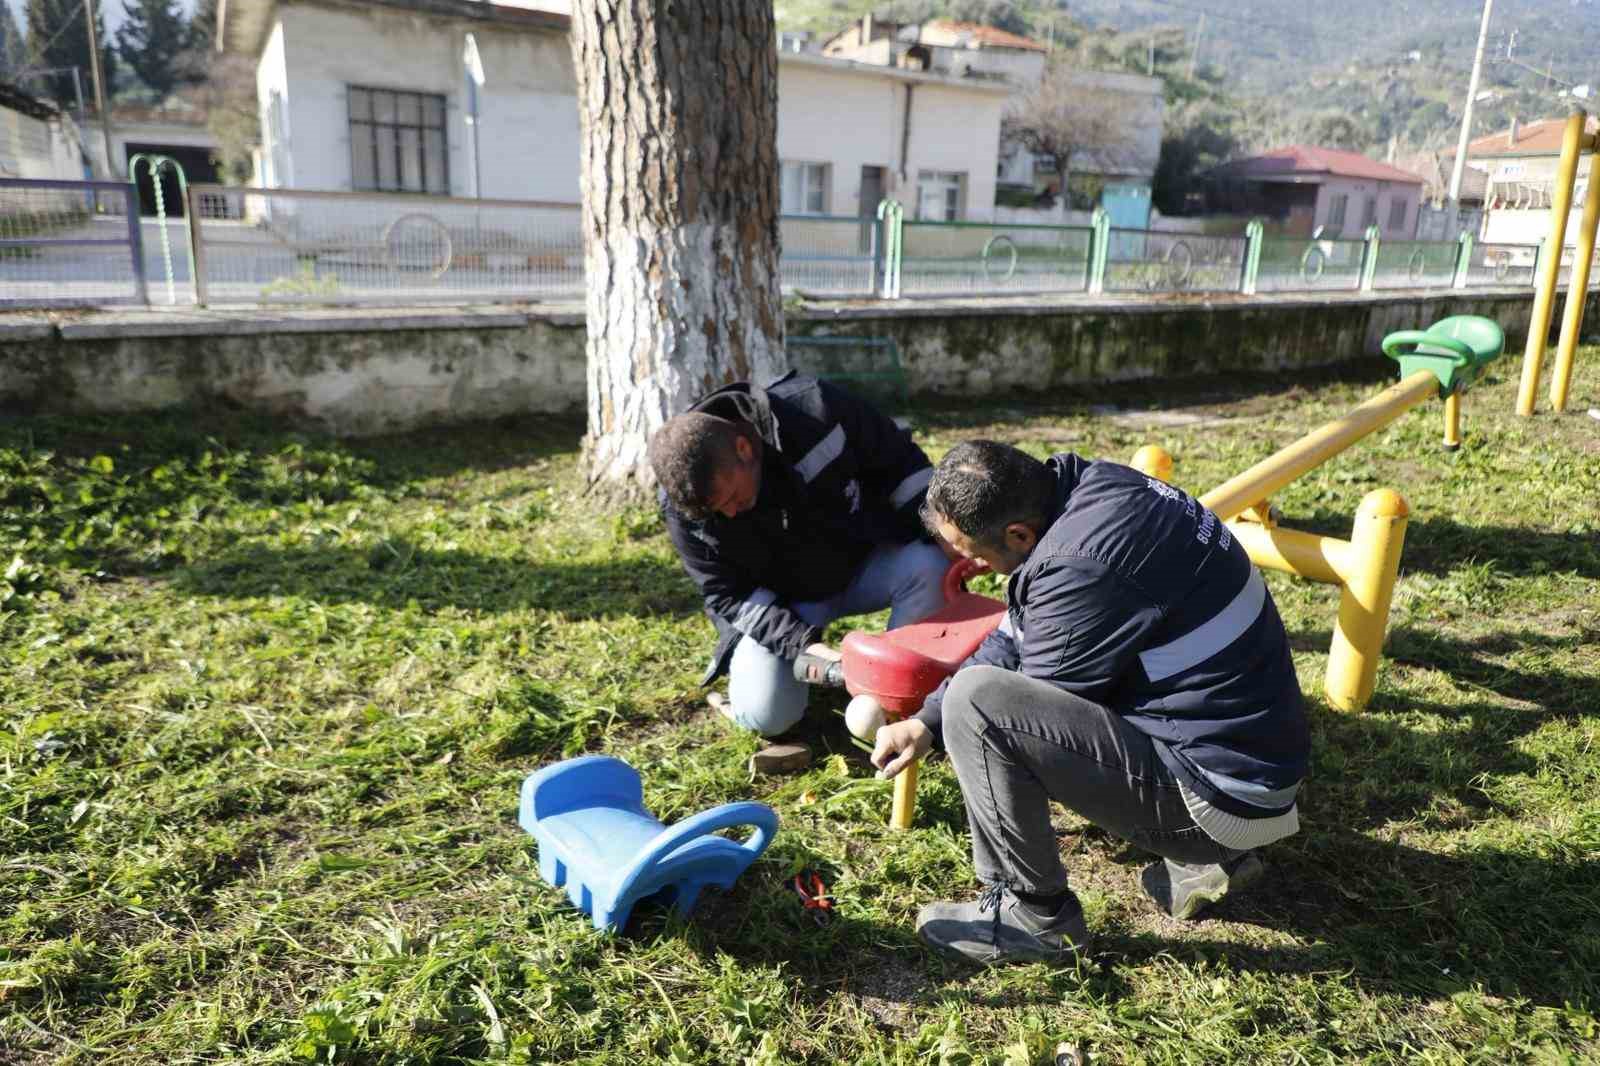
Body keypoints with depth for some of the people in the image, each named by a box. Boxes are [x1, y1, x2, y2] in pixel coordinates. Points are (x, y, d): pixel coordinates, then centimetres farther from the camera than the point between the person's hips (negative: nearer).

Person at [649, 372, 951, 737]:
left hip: (862, 561, 1)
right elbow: (728, 595, -16)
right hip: (775, 602, 0)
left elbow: (901, 462, -13)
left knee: (930, 569, -30)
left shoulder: (817, 411, -29)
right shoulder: (683, 505, -23)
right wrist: (804, 643, -29)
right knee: (766, 715, -20)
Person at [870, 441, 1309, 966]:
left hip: (1221, 795, -10)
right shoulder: (1090, 487, 1)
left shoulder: (1082, 565, -28)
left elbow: (1033, 709, -12)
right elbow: (1015, 636, 12)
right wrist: (927, 720, 8)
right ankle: (1209, 855, 20)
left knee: (975, 700, -19)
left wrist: (948, 713, 8)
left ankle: (1035, 916, 0)